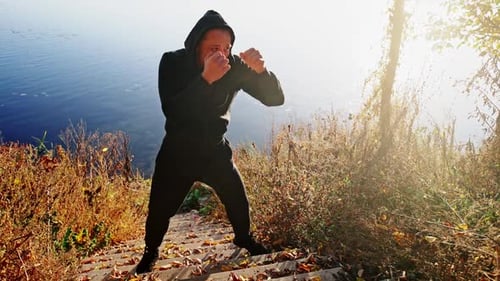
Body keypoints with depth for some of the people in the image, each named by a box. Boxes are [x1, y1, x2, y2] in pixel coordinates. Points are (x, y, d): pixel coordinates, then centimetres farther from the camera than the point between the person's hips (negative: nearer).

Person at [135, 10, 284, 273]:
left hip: (216, 150, 2)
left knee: (238, 200, 11)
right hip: (178, 152, -1)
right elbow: (172, 111, -33)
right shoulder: (173, 62, -19)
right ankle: (151, 252, 39)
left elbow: (275, 98, -16)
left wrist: (261, 70, -36)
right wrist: (205, 79, -45)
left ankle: (243, 238, 44)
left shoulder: (235, 66, -15)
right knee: (160, 209, 7)